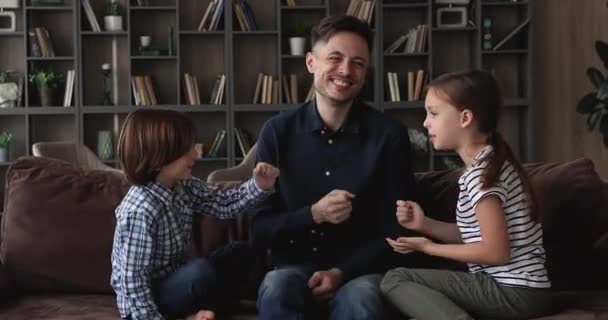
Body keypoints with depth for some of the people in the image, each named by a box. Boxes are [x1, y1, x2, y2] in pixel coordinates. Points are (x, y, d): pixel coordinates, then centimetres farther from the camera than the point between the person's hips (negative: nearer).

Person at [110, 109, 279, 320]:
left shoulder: (184, 187, -4)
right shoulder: (140, 210, -29)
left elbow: (223, 204, 4)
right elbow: (133, 282, -28)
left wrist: (260, 187, -13)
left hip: (173, 285, 9)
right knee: (201, 272, -31)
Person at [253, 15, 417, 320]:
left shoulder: (389, 135, -4)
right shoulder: (278, 131, -1)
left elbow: (396, 227, 1)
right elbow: (259, 229, 0)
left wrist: (342, 272, -12)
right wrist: (314, 214, -17)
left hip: (359, 268, -1)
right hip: (295, 265, 1)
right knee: (276, 290, -32)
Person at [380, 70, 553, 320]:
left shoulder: (480, 174, -16)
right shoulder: (489, 164, 14)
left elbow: (496, 251, -20)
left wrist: (428, 247, -10)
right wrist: (425, 225, 1)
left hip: (511, 292, -10)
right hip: (510, 287, 10)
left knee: (394, 280, -13)